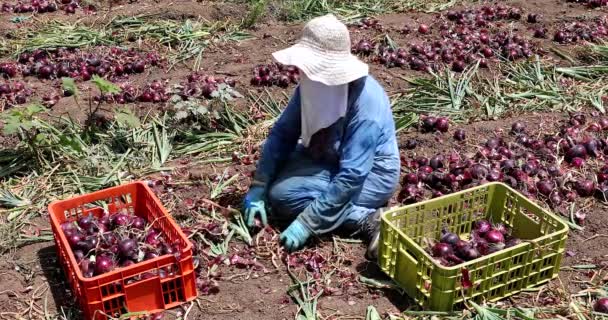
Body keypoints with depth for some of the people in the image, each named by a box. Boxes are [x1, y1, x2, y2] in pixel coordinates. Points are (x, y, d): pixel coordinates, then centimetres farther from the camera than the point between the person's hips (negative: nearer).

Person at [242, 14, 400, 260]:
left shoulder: (366, 102, -33)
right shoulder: (312, 85, -13)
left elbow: (351, 177, -34)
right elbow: (282, 133, -6)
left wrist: (307, 223, -34)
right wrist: (258, 187, -15)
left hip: (370, 175, -8)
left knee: (283, 195, -22)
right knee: (272, 189, -4)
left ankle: (368, 219, -16)